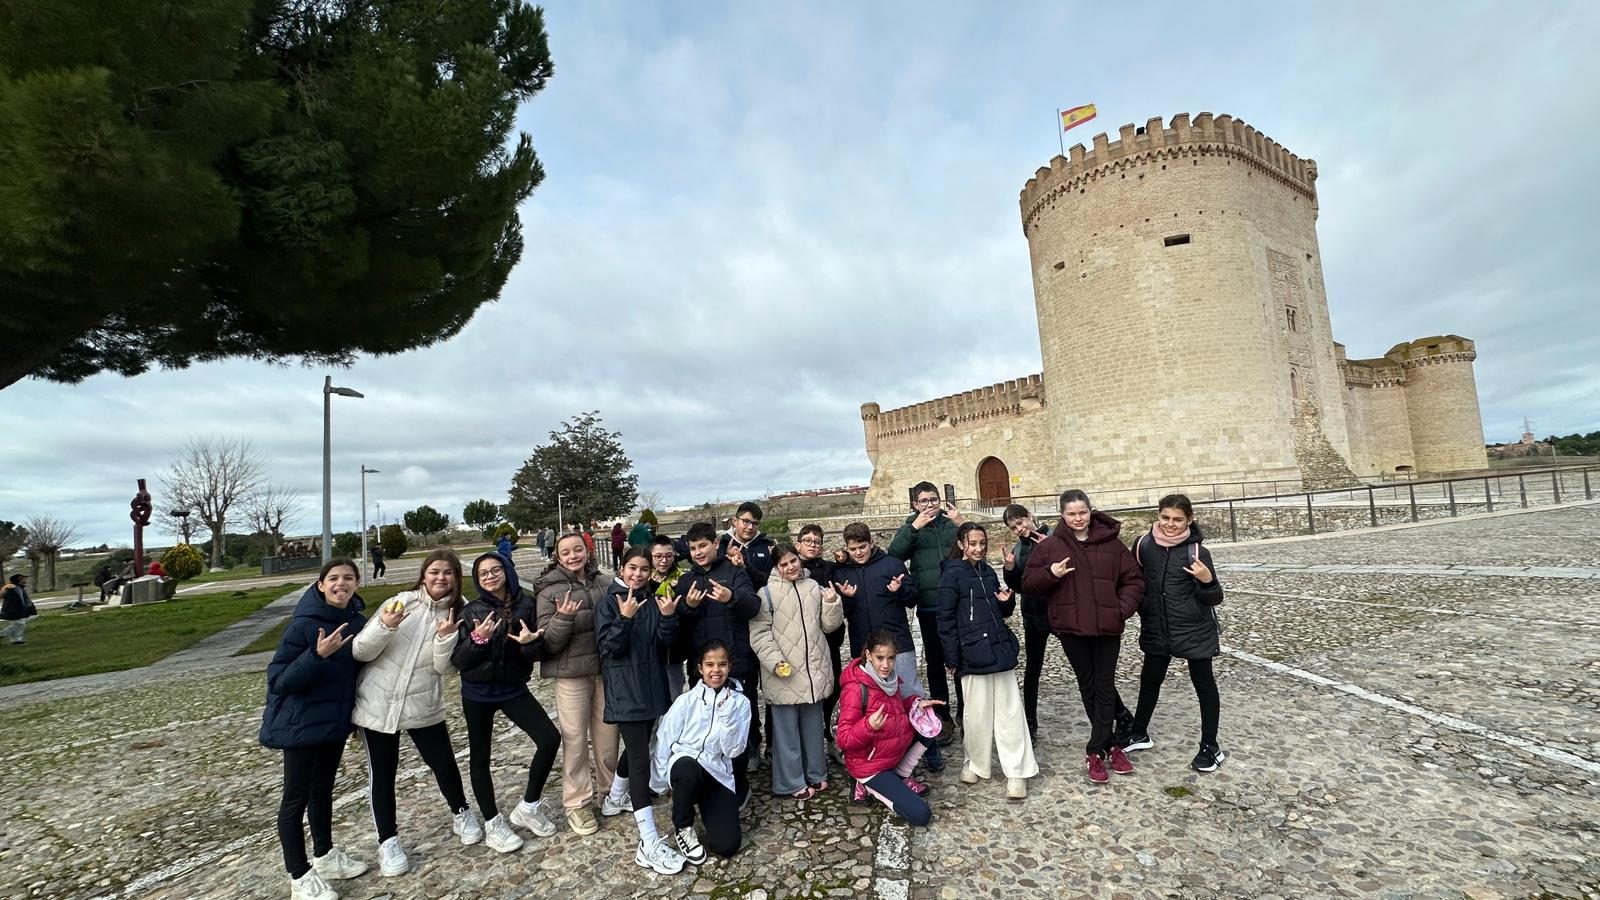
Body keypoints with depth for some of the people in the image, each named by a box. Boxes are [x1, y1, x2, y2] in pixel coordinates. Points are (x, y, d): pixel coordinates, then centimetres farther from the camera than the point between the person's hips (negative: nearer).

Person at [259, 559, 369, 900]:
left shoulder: (358, 622, -3)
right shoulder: (303, 625, -21)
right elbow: (279, 680, -22)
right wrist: (317, 654, -34)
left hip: (336, 720, 6)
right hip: (302, 724, -6)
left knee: (323, 789, 20)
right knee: (297, 796, 7)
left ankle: (325, 856, 35)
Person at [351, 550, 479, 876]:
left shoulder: (458, 613, -3)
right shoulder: (401, 602, -11)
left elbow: (444, 667, -5)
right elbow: (359, 652, -10)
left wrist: (445, 637, -23)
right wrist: (384, 626, -27)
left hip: (423, 705, 2)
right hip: (377, 703, -1)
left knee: (444, 762, 8)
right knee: (382, 773, 9)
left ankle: (461, 813, 35)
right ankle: (388, 840, 30)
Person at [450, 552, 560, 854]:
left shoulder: (526, 604, -6)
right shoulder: (471, 611, -8)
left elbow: (539, 653, -3)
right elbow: (458, 660, -9)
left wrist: (530, 642, -24)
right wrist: (478, 640, -25)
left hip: (514, 689, 1)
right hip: (478, 693, -1)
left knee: (550, 738, -8)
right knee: (480, 757, 9)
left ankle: (527, 808, 14)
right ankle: (492, 824, 27)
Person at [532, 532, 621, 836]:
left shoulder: (600, 582, 3)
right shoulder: (550, 589, -6)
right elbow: (548, 642, -10)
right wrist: (563, 617, -27)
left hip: (606, 668, 4)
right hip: (571, 673, -3)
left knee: (608, 733, 14)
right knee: (575, 738, 5)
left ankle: (610, 789, 32)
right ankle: (576, 803, 21)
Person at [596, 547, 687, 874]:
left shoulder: (653, 601, 5)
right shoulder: (609, 602, -8)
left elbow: (665, 644, -1)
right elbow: (609, 648, -16)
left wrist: (669, 617, -19)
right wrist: (624, 618, -31)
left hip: (651, 684, 6)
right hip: (624, 689, -6)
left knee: (638, 746, 21)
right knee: (640, 756, -11)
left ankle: (617, 796, 50)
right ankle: (649, 844, -9)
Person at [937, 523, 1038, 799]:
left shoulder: (988, 572, 10)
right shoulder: (952, 574, -9)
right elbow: (946, 620, -9)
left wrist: (1007, 602, -3)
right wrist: (952, 659, -10)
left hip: (1000, 649, 6)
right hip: (973, 654, -5)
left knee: (1010, 711, 6)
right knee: (977, 713, 5)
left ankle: (1017, 771, 14)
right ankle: (976, 764, 25)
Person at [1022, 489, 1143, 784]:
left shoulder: (1111, 542, 0)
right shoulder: (1049, 545, -2)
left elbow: (1133, 580, 5)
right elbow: (1028, 583, 0)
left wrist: (1121, 609, -8)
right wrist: (1050, 574, -19)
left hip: (1107, 627, 0)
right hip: (1071, 628, 0)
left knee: (1105, 686, 4)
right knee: (1087, 686, 12)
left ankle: (1095, 752, 14)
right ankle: (1108, 744, 29)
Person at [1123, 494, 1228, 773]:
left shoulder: (1196, 551, -15)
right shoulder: (1143, 544, -8)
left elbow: (1214, 599, -13)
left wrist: (1207, 581, -31)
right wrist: (1142, 610, 7)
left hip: (1195, 630, -3)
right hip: (1156, 630, 4)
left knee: (1204, 684, 12)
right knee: (1149, 680, 17)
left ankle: (1210, 747, 29)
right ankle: (1139, 733, 36)